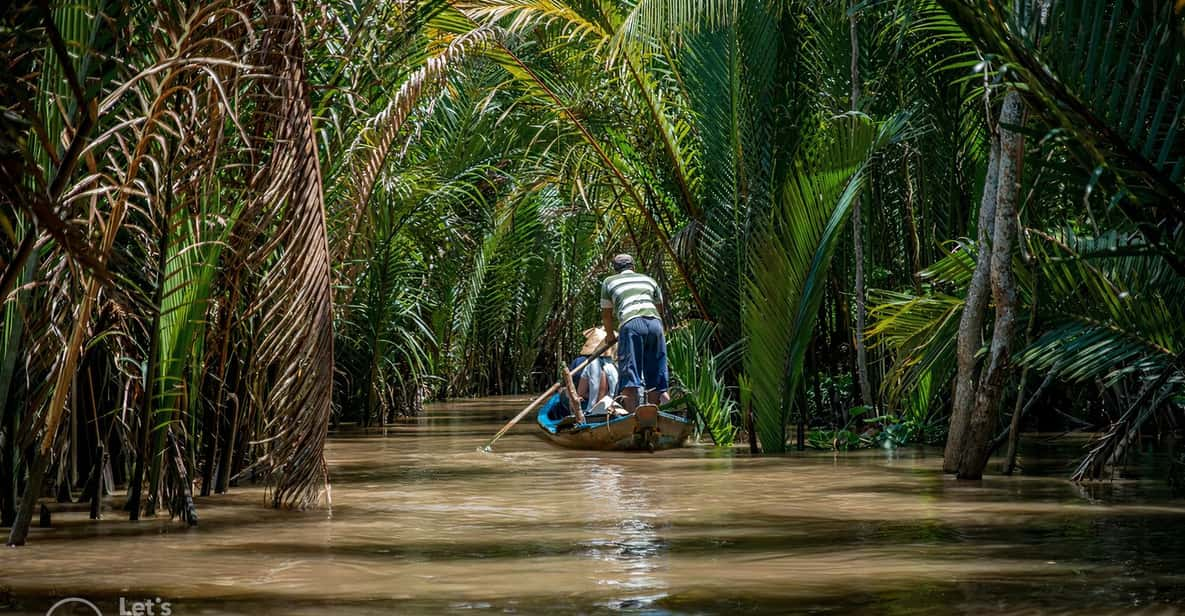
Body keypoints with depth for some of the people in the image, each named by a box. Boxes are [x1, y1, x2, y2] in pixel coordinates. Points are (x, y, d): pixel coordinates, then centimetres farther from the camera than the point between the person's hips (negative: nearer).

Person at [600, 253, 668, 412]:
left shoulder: (609, 282, 24)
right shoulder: (649, 280, 31)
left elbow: (606, 314, 28)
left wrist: (611, 335, 43)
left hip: (630, 323, -3)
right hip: (655, 322, 3)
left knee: (630, 378, -7)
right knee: (656, 378, 10)